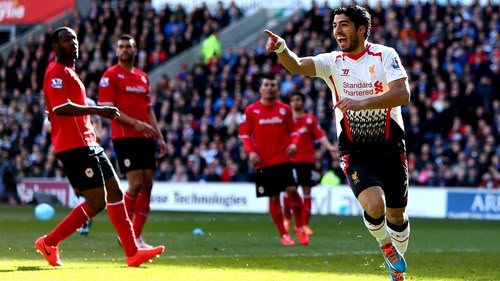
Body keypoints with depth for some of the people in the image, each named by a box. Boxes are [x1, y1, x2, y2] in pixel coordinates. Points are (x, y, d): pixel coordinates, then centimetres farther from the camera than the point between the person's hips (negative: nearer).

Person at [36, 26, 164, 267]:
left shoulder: (69, 72, 22)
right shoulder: (56, 72, -12)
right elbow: (60, 107, -25)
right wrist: (97, 110, -26)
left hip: (88, 144, 11)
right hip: (74, 146, -11)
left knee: (115, 193, 8)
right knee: (97, 202, -11)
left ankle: (132, 253, 9)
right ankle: (49, 243, -3)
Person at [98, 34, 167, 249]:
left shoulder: (143, 77, 17)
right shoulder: (111, 75, -4)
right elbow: (107, 109, -11)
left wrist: (159, 136, 14)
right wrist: (134, 123, -20)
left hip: (144, 137, 7)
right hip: (124, 137, -7)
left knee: (147, 185, 3)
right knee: (135, 184, -13)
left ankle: (137, 235, 9)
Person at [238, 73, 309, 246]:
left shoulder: (285, 109, 5)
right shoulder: (251, 111, 1)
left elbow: (293, 131, 12)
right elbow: (244, 134, 4)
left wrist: (293, 143, -9)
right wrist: (251, 152, -10)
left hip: (283, 159, 0)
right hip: (263, 161, 0)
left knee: (292, 190, -14)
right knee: (274, 198, 1)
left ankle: (299, 227, 5)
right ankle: (283, 235, 12)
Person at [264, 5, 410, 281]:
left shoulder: (385, 55, -4)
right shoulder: (332, 62, 0)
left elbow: (402, 94, -17)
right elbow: (298, 66, -19)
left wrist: (361, 103, -29)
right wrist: (281, 49, -41)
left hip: (390, 148, 1)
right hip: (354, 152, -1)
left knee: (396, 215, 11)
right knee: (374, 205, -24)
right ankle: (386, 245, 8)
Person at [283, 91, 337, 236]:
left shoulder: (310, 119, 5)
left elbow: (320, 136, -3)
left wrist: (329, 147, -18)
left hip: (307, 160, 0)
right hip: (290, 159, 0)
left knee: (306, 190, -3)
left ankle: (305, 224, 0)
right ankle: (287, 218, 23)